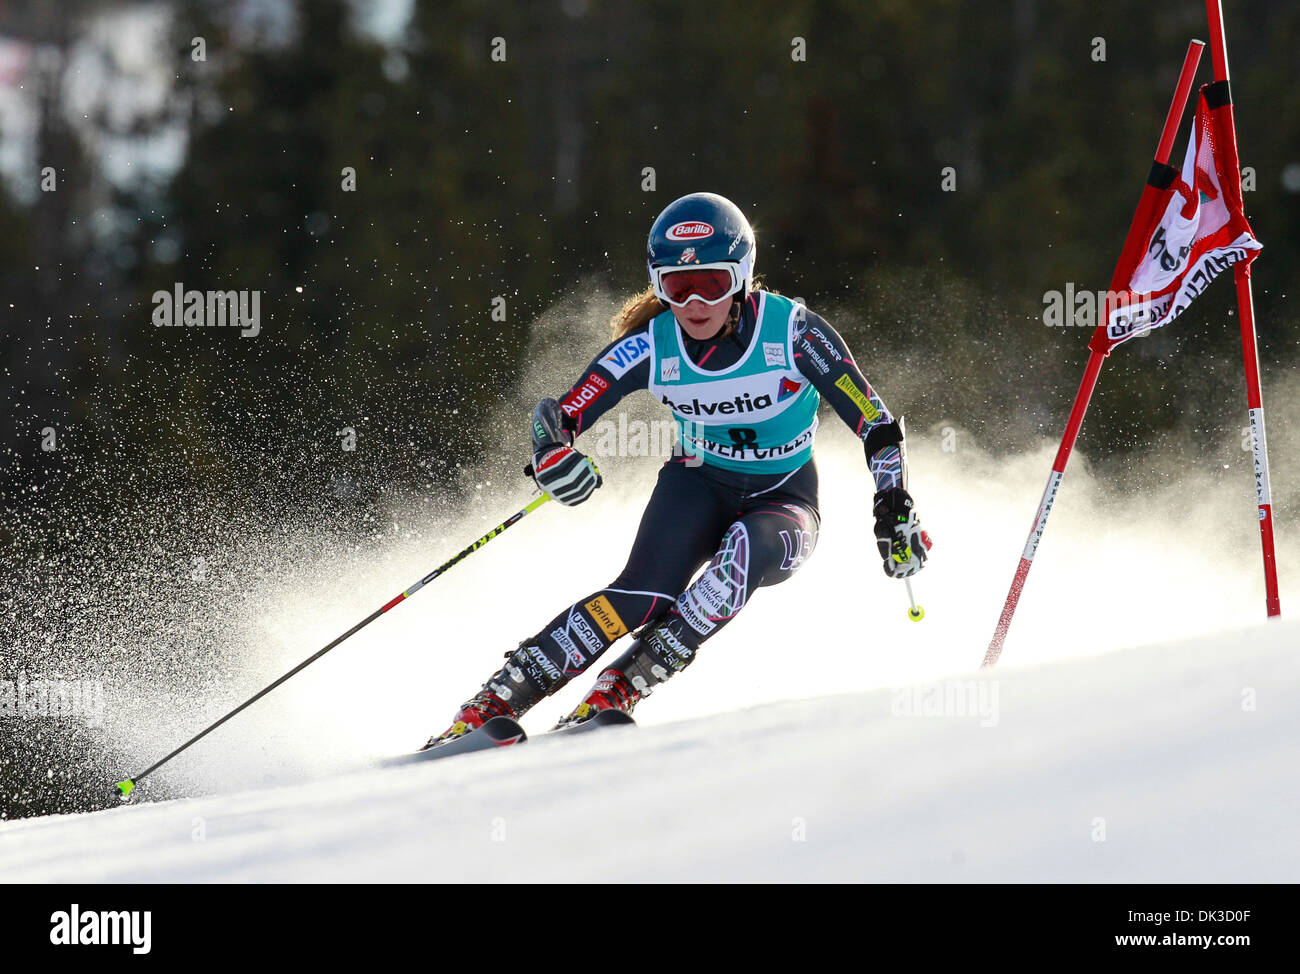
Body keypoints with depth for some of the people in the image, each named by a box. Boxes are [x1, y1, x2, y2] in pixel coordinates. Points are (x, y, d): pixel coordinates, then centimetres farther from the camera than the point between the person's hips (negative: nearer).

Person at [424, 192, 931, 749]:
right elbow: (560, 416, -12)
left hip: (784, 502, -1)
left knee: (748, 549, -37)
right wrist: (553, 454, -35)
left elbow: (875, 424, -16)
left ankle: (616, 692, -32)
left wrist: (895, 513, -26)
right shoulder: (651, 347, -15)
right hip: (698, 487, 1)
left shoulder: (793, 333, -21)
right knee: (645, 593, -28)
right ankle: (492, 703, -27)